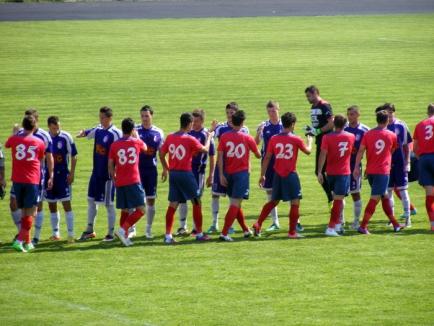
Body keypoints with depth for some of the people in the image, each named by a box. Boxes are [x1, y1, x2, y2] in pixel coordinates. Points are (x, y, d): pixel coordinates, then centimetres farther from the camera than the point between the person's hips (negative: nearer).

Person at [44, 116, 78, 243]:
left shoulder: (66, 137, -9)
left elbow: (73, 156, -2)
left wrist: (71, 173, -7)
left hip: (63, 174, -3)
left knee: (66, 203, -7)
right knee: (52, 205, 10)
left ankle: (71, 234, -4)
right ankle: (55, 233, 21)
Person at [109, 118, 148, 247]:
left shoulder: (114, 145, 3)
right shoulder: (137, 143, 0)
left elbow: (110, 165, 7)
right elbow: (145, 148, 25)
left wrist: (113, 178, 21)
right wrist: (137, 137, 39)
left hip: (120, 183, 4)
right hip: (134, 181, -4)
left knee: (125, 210, 13)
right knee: (141, 209, -3)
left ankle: (125, 237, 10)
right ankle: (123, 230, -17)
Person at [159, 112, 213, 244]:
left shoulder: (170, 138, 2)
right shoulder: (190, 139, -12)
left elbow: (162, 154, 10)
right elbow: (205, 149, -1)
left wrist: (166, 169, 25)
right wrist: (209, 138, 18)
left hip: (173, 174, 5)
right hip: (186, 173, -5)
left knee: (173, 205, 7)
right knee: (196, 203, 10)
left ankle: (168, 236, 1)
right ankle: (199, 234, 14)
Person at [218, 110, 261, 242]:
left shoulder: (224, 137, -2)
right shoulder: (247, 138, -3)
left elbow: (220, 156, -7)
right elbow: (258, 155, 9)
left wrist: (221, 174, -4)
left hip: (228, 173, 3)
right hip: (242, 173, -3)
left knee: (235, 203, 18)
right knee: (235, 204, -5)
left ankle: (246, 230, 30)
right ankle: (224, 233, -16)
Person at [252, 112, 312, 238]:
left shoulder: (273, 139, -1)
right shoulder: (296, 139, -7)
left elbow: (267, 158, 2)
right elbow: (308, 151, 10)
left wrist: (263, 175, 8)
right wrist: (309, 141, 31)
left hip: (277, 175, 4)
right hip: (291, 175, -4)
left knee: (273, 201, 18)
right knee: (295, 202, 4)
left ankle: (258, 224, 10)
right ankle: (292, 232, 3)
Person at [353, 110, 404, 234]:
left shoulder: (368, 134, 1)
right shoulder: (392, 135, -1)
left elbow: (361, 151, -6)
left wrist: (356, 167, -7)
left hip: (370, 171, 4)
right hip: (383, 171, -4)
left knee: (385, 197, 16)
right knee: (375, 198, -5)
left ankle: (395, 224, 25)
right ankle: (363, 226, -15)